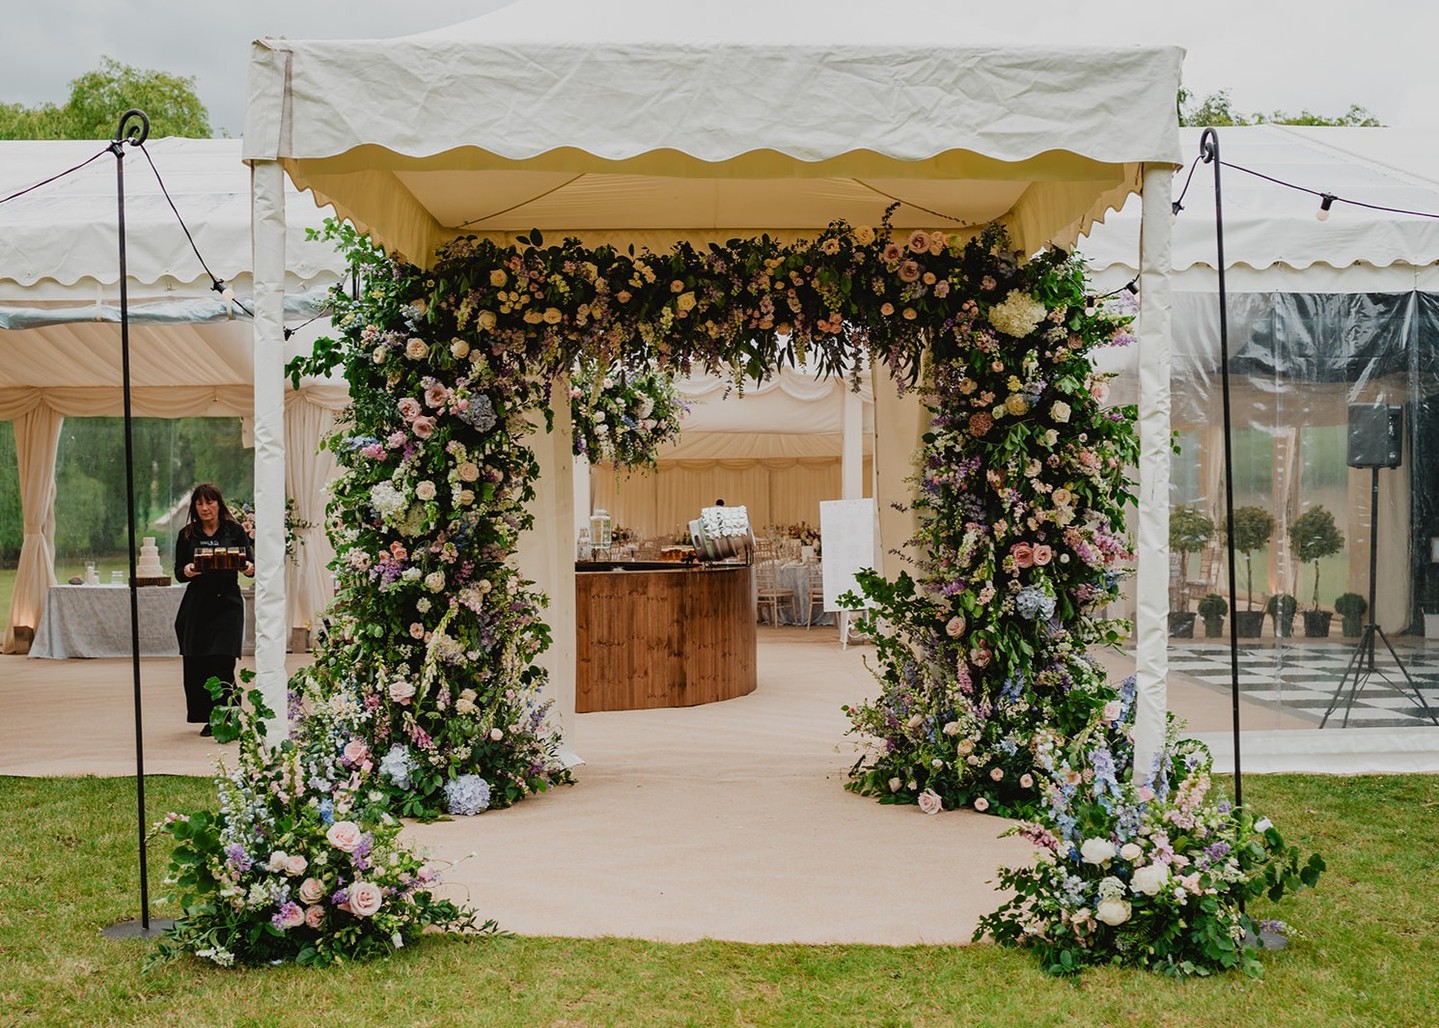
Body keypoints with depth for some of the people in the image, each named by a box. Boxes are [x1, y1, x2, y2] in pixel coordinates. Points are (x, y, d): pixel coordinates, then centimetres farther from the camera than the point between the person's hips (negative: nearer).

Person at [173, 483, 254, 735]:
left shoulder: (234, 530, 5)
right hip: (197, 604, 2)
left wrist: (250, 568, -21)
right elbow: (178, 572, 8)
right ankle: (208, 718, 13)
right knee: (196, 665, 1)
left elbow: (250, 562, 2)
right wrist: (187, 571, -14)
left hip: (227, 603, -2)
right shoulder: (187, 535, 10)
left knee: (222, 663, -11)